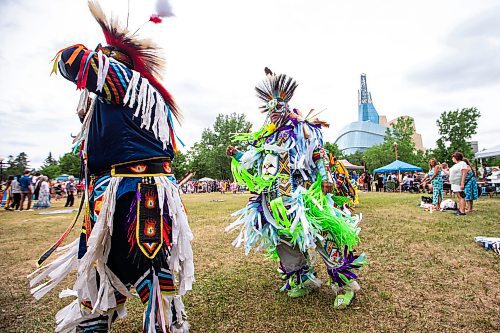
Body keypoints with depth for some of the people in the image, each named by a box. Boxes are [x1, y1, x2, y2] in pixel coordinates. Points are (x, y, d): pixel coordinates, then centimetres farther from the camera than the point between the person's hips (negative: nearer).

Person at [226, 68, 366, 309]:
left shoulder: (302, 129, 3)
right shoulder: (265, 138, 18)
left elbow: (319, 155, -3)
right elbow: (253, 163, 21)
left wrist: (326, 178, -15)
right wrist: (237, 155, 8)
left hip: (303, 194, -6)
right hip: (277, 199, 6)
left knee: (321, 235, -6)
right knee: (283, 238, 10)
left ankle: (344, 283, 12)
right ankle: (303, 279, 29)